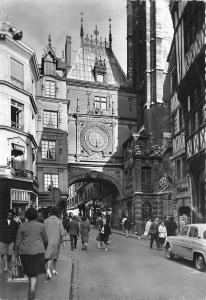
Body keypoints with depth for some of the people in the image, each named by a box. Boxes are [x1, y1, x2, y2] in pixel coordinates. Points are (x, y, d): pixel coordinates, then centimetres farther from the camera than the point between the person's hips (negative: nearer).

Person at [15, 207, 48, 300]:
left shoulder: (22, 226, -6)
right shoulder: (41, 226, -6)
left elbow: (18, 241, -4)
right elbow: (45, 239, 3)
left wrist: (17, 251, 10)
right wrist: (44, 247, 22)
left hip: (25, 251, 2)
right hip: (37, 251, -1)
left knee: (29, 269, 22)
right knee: (34, 271, 5)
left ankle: (31, 285, 41)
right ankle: (32, 289, -13)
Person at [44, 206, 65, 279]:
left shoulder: (46, 221, -1)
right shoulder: (59, 221, -6)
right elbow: (62, 232, -7)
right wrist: (61, 239, 10)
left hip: (48, 241, 0)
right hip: (56, 241, 0)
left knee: (48, 256, -3)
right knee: (55, 256, 17)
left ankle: (48, 269, -25)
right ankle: (54, 269, 28)